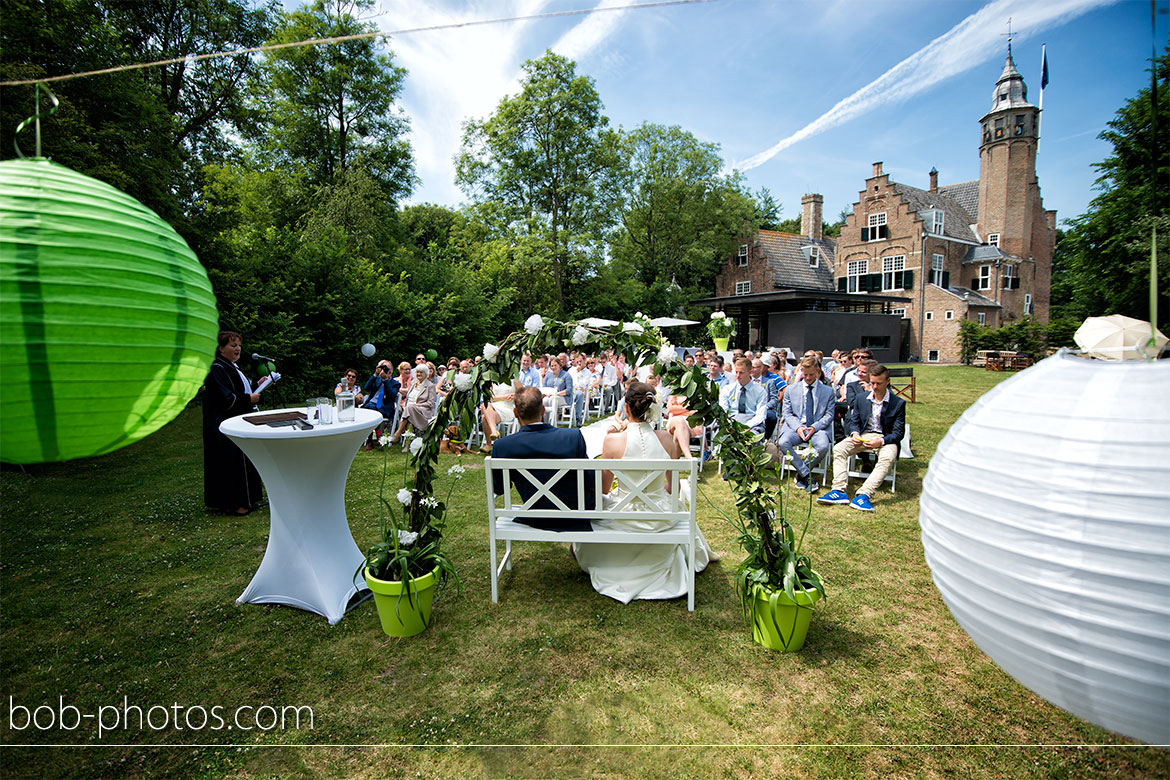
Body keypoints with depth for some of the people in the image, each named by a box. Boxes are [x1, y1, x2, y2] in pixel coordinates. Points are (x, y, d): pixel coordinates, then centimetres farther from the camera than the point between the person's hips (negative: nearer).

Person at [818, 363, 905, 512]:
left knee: (887, 458, -36)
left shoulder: (898, 403, -3)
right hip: (862, 435, 3)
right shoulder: (860, 398, 8)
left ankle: (863, 495, -42)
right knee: (838, 449, -22)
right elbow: (854, 421, 11)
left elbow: (898, 432, -6)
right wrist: (855, 433, -13)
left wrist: (880, 441, -24)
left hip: (886, 438, -3)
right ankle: (839, 491, -31)